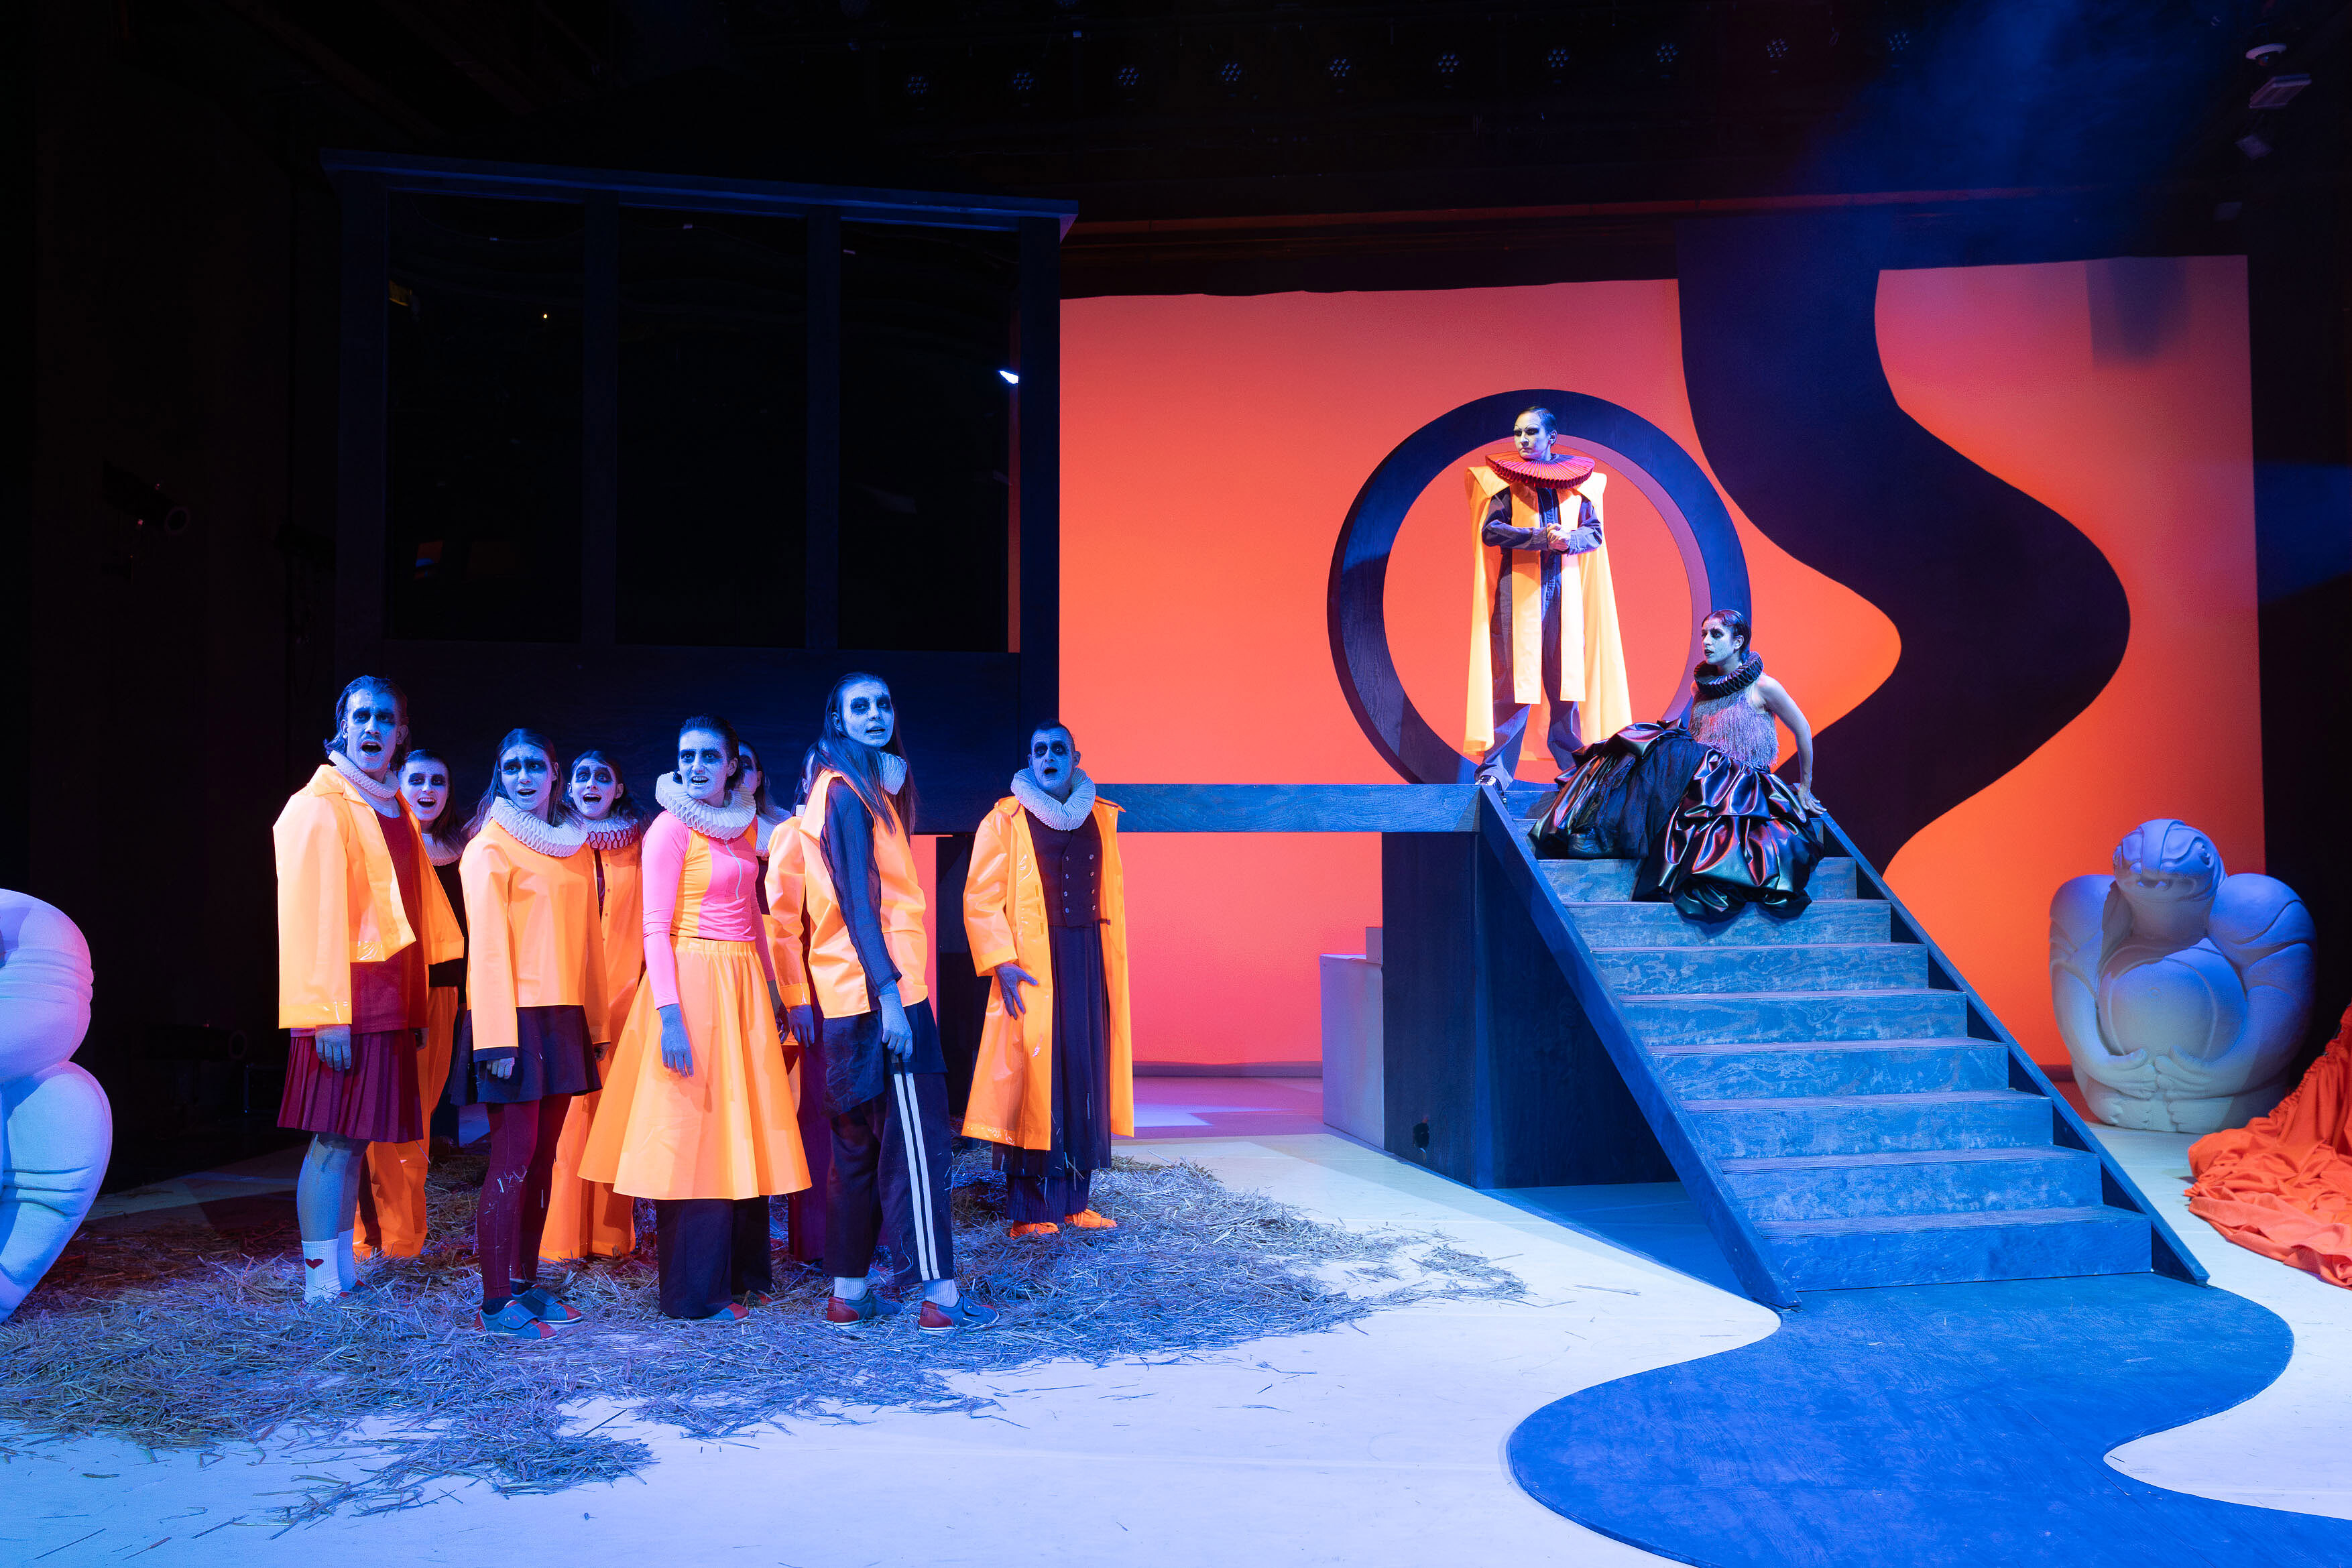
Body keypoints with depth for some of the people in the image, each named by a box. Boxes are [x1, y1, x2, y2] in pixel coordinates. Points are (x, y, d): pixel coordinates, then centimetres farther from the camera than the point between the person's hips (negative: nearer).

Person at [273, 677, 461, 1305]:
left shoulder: (397, 810, 17)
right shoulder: (321, 805, -6)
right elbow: (313, 915, -12)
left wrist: (417, 1002, 15)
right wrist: (329, 1014, -17)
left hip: (390, 997, 7)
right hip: (346, 999, -7)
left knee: (354, 1138, 11)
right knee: (335, 1138, -5)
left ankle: (346, 1273, 17)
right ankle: (321, 1283, 1)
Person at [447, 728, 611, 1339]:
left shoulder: (576, 847, 15)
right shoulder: (491, 847, -4)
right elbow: (488, 945, -10)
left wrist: (596, 1021, 12)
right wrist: (498, 1037, -16)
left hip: (565, 1018, 6)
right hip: (514, 1016, -6)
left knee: (542, 1157, 9)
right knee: (513, 1157, -6)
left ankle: (526, 1283, 17)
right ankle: (496, 1302, 0)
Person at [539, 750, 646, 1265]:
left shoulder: (640, 847, 10)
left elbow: (651, 922, 9)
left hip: (624, 992, 1)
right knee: (569, 1112, -5)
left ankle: (612, 1232, 10)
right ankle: (562, 1236, 2)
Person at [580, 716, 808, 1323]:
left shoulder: (743, 825, 12)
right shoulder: (670, 828, -7)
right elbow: (655, 928, -12)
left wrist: (771, 989, 18)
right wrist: (670, 1014, -20)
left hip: (743, 985, 7)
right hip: (692, 982, -7)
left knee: (744, 1129, 11)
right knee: (695, 1132, -2)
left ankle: (742, 1272, 24)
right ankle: (696, 1291, 8)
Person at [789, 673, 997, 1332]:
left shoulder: (866, 788, 19)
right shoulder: (846, 792, -10)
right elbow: (856, 901, -19)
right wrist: (889, 992, -22)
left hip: (855, 997, 10)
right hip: (881, 990, -10)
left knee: (860, 1145, 12)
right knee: (917, 1140, -6)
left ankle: (848, 1294, 19)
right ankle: (940, 1296, -2)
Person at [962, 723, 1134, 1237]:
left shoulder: (1100, 818, 12)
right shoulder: (1005, 820, -1)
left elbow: (1113, 894, 16)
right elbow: (980, 899, -5)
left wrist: (1114, 963, 10)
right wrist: (1002, 962, -16)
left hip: (1090, 963, 4)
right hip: (1035, 965, -4)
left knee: (1086, 1074, 6)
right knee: (1033, 1077, -5)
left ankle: (1076, 1199, 15)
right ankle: (1027, 1211, 2)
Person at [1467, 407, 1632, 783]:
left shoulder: (1576, 478, 12)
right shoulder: (1504, 477, 5)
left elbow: (1594, 531, 8)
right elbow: (1490, 530, -7)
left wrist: (1569, 539, -13)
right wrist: (1542, 537, -16)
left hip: (1565, 589, 3)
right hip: (1518, 588, -3)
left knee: (1568, 676, 5)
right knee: (1514, 679, -6)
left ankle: (1572, 762, 15)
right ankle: (1495, 768, -2)